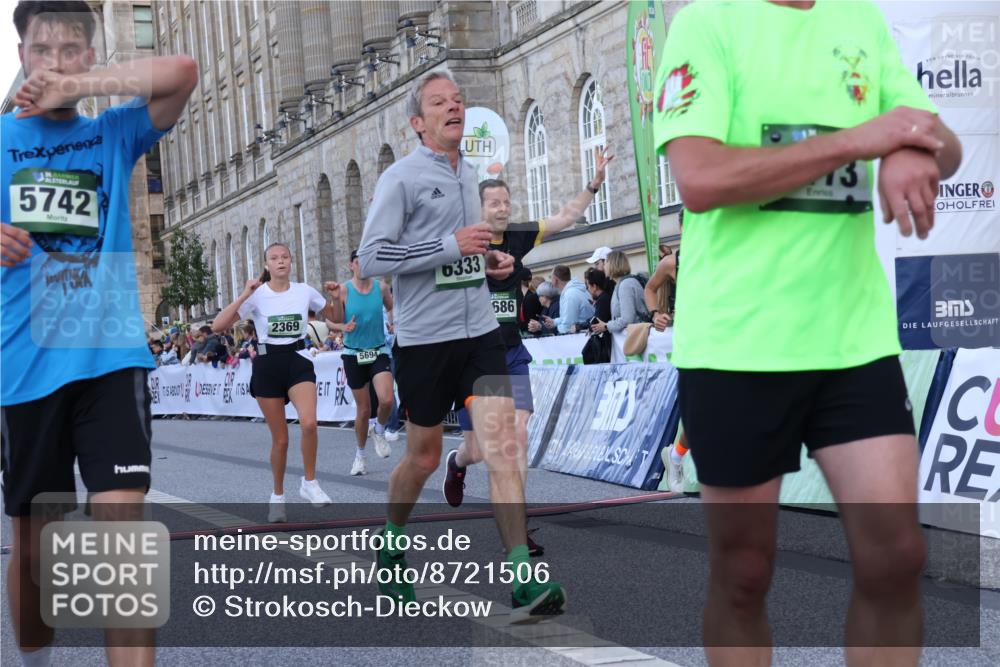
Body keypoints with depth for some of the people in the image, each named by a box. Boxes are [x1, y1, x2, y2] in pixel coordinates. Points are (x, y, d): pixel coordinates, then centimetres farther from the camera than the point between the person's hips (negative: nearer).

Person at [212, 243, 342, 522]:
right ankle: (277, 496, 25)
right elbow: (218, 326, -15)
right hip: (267, 364, -1)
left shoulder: (305, 291, 1)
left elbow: (336, 317, 15)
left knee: (308, 422, -25)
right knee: (280, 438, 3)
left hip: (298, 360, 1)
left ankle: (309, 483, -4)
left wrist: (336, 298, -6)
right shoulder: (257, 294, -6)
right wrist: (244, 295, -23)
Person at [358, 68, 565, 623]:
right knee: (423, 457, 8)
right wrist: (452, 246, -19)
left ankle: (524, 579, -14)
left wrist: (489, 261, 9)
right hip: (423, 338, -5)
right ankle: (391, 544, 36)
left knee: (500, 441, -11)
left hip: (480, 332, 5)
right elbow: (370, 258, -15)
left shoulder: (468, 175, 15)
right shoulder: (401, 177, -7)